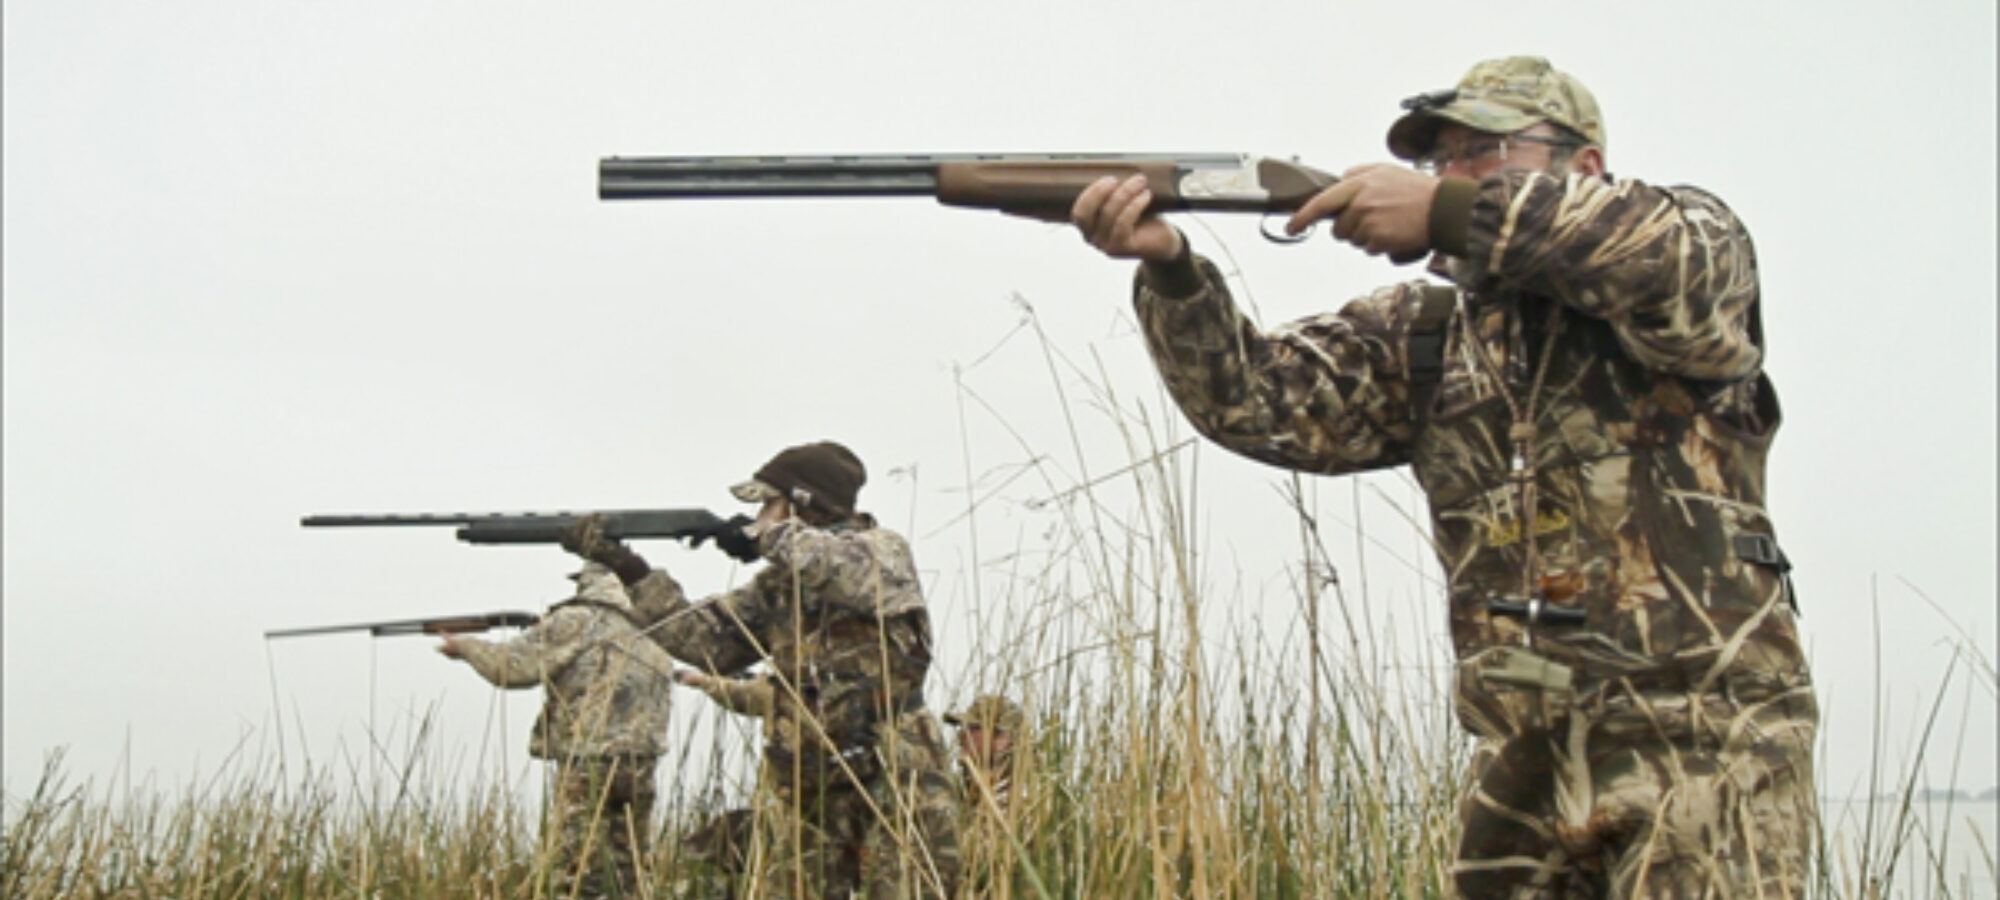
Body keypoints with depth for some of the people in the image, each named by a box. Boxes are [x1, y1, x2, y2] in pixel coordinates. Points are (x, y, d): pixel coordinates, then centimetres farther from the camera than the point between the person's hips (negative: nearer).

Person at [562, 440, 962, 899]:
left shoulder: (884, 550, -2)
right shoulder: (778, 586, 13)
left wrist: (774, 536, -17)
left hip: (895, 780, -6)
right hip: (816, 794, 6)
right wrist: (628, 567, 5)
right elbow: (703, 639, 10)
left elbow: (860, 574, -26)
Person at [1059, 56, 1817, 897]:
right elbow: (1258, 399, 2)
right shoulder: (1425, 334, 13)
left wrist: (1449, 214, -21)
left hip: (1701, 735, -4)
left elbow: (1675, 259, -20)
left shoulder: (1694, 241, 4)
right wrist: (1168, 266, -15)